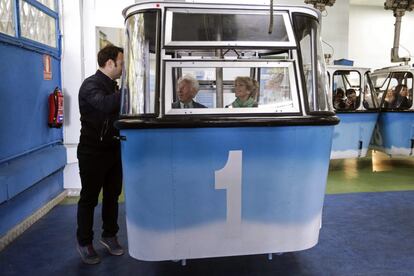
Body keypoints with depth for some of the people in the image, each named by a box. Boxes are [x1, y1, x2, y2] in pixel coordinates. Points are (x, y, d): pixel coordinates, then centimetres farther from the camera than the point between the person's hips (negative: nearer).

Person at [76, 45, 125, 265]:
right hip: (93, 152, -8)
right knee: (89, 198, 4)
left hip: (112, 149, 8)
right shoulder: (90, 85, -15)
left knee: (112, 195, 14)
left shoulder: (112, 85, 12)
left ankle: (109, 236, 30)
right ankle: (84, 243, 20)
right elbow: (104, 105, -37)